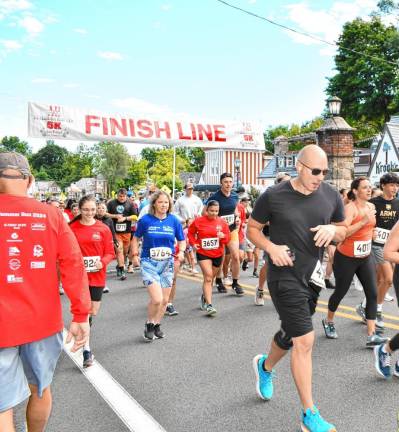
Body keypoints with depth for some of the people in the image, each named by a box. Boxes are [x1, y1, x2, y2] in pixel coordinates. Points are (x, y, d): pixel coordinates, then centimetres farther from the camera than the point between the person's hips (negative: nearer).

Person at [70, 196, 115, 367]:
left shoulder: (103, 229, -2)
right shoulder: (72, 228, -6)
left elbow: (110, 253, 0)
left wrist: (103, 262, -18)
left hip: (97, 276, 2)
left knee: (93, 312, 14)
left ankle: (86, 323, 51)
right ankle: (87, 351, 6)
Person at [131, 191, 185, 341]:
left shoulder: (174, 221, -2)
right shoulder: (145, 220, -7)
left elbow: (181, 240, 8)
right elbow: (136, 238, 6)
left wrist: (181, 251, -12)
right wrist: (135, 255, -4)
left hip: (167, 263, 4)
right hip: (149, 263, -3)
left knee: (165, 300, 12)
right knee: (157, 299, -16)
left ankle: (157, 325, 35)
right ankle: (149, 325, 11)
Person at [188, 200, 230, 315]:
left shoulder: (222, 222, 0)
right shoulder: (198, 221, -6)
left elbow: (227, 239, 2)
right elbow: (191, 232, 8)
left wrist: (223, 236, -19)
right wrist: (193, 243, -5)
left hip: (217, 254, 3)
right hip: (203, 253, -3)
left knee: (210, 278, 16)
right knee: (208, 276, -16)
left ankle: (205, 296, 41)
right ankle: (209, 305, -16)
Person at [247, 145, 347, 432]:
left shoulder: (331, 196, 0)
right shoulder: (274, 196, -12)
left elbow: (343, 232, 12)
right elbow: (252, 229, 1)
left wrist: (333, 230, -12)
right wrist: (271, 247, -18)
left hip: (312, 276, 5)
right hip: (284, 276, -5)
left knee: (290, 334, 21)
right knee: (305, 341, -9)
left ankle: (265, 367, 53)